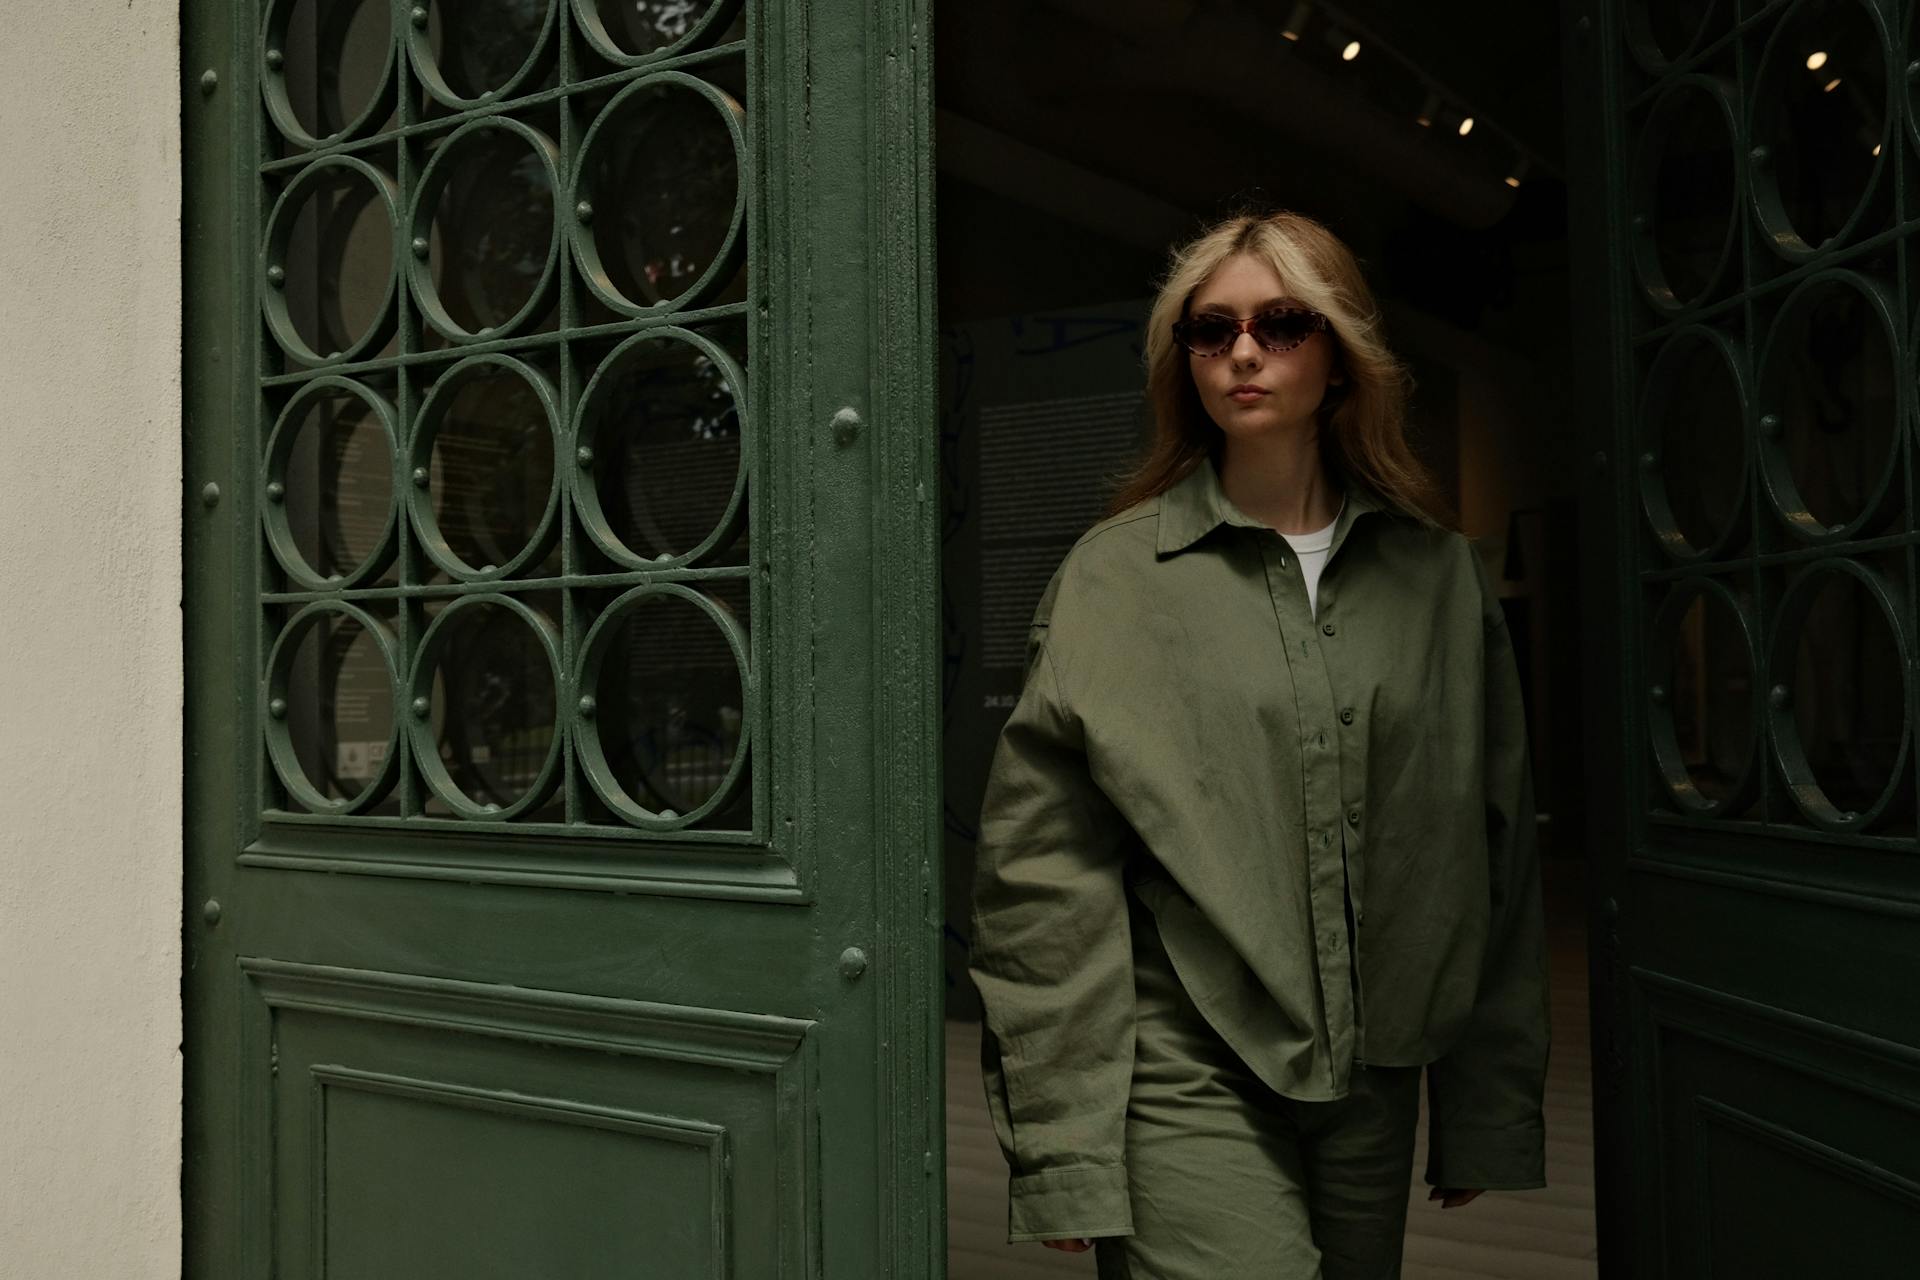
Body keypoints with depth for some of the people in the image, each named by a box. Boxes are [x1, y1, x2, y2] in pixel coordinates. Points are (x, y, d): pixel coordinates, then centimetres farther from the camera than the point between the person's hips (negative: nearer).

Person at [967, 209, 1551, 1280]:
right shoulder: (1115, 575, -3)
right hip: (1189, 1083, -3)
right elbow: (1043, 872, -6)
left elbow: (1498, 845, 9)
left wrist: (1492, 1110, 9)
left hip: (1377, 1086, 4)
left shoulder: (1442, 576, 6)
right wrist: (1063, 1150, -9)